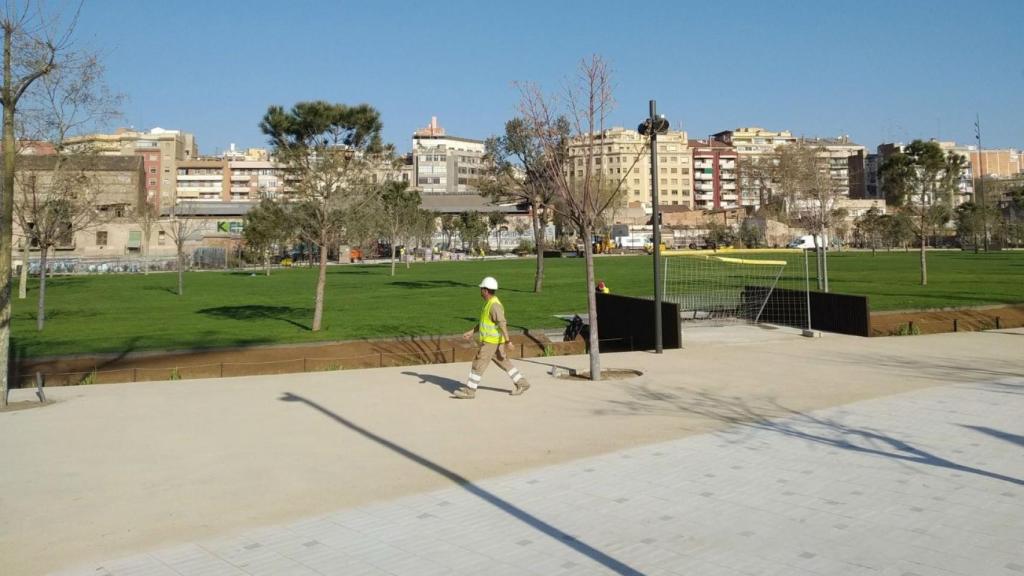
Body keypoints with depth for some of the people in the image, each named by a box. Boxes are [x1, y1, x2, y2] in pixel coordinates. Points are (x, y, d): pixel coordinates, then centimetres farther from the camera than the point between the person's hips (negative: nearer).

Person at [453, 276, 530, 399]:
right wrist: (471, 332, 19)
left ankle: (469, 391, 2)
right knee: (505, 363, 16)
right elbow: (484, 321, 21)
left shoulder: (495, 305, -21)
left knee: (478, 364, -4)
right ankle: (522, 384, 21)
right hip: (492, 341, 10)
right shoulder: (489, 303, 11)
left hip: (491, 342, -10)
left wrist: (507, 342, -31)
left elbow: (502, 323, -27)